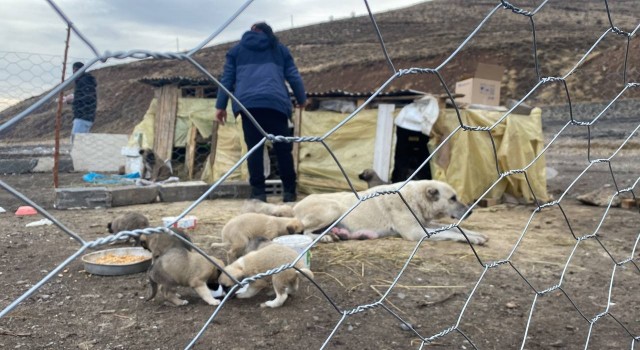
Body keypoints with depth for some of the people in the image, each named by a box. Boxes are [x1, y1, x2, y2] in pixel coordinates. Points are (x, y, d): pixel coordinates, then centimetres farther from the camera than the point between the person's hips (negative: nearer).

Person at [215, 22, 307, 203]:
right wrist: (302, 99, 31)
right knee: (283, 148, 4)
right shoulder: (280, 48, 24)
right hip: (275, 102, 0)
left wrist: (221, 105, 18)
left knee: (254, 148, 2)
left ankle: (258, 192, -3)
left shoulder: (237, 49, 24)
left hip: (248, 102, 1)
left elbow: (227, 78, 18)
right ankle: (289, 191, 5)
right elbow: (294, 76, 20)